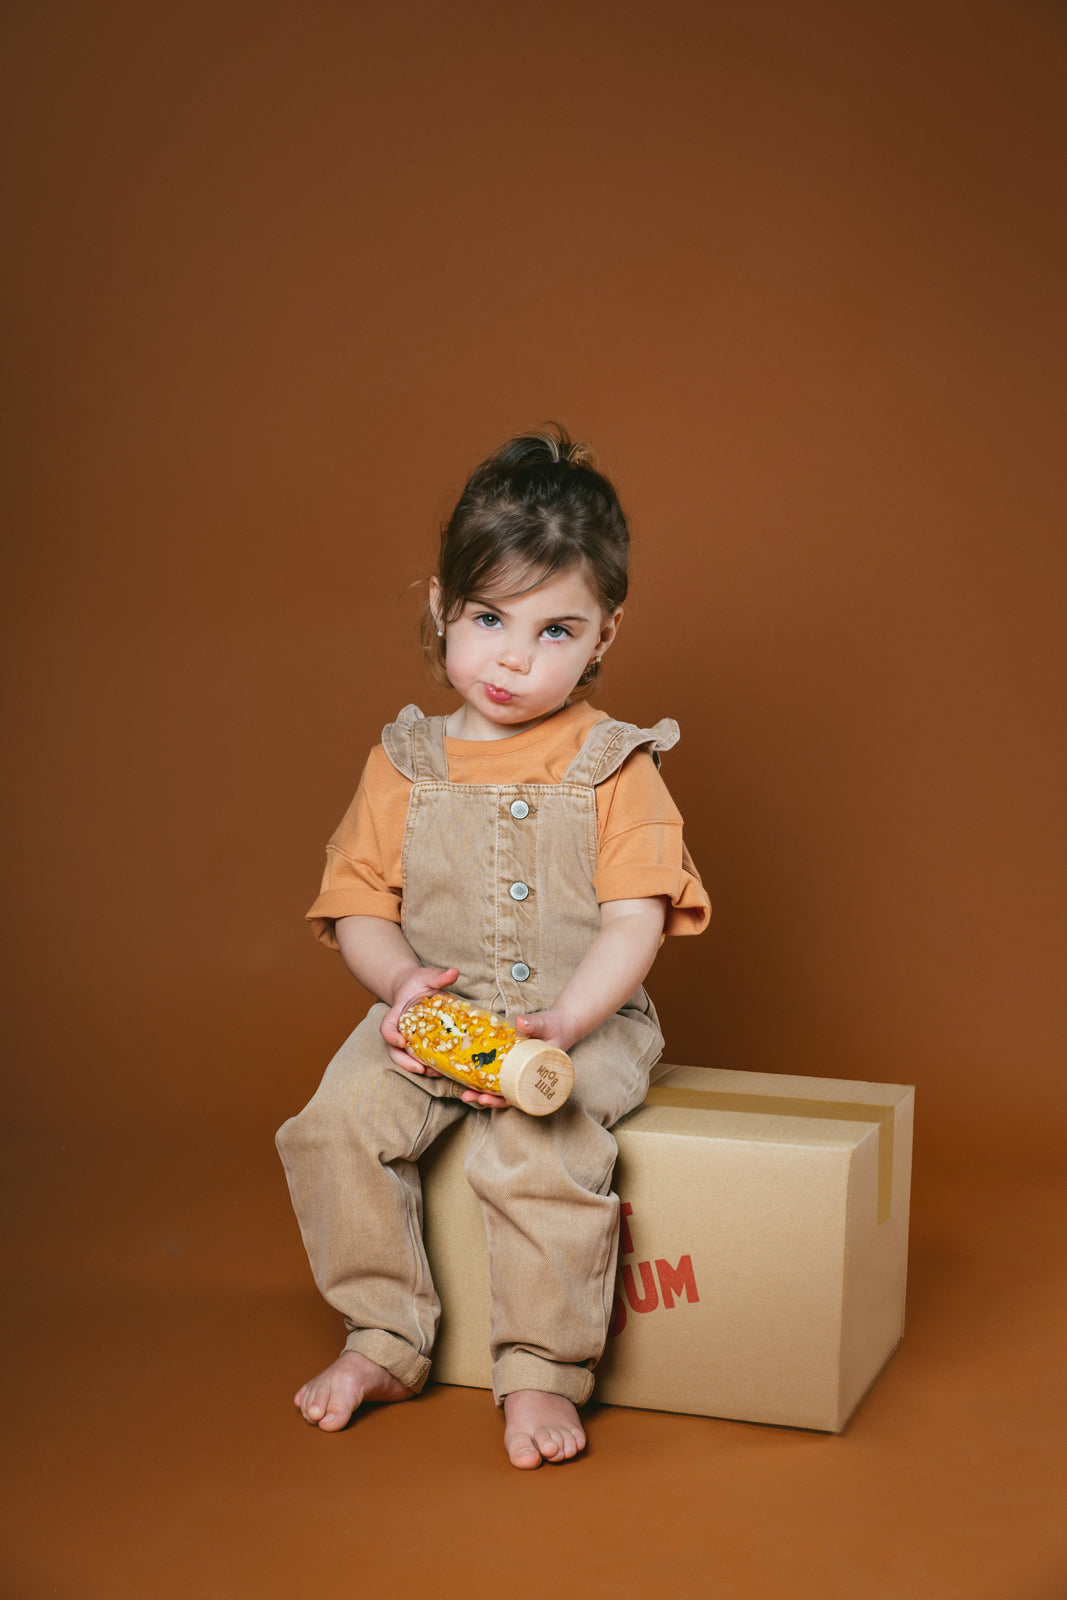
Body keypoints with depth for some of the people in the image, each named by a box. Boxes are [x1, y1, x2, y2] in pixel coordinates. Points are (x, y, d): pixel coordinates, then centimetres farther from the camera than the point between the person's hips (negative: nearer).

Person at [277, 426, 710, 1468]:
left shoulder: (614, 767, -1)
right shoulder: (404, 764, 6)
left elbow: (634, 923, -8)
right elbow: (356, 908, 7)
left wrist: (558, 1023, -22)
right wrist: (403, 979, -14)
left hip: (582, 1020, -3)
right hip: (431, 1016, 3)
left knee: (536, 1145, -30)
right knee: (340, 1117, -21)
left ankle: (541, 1372, -11)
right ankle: (383, 1341, -3)